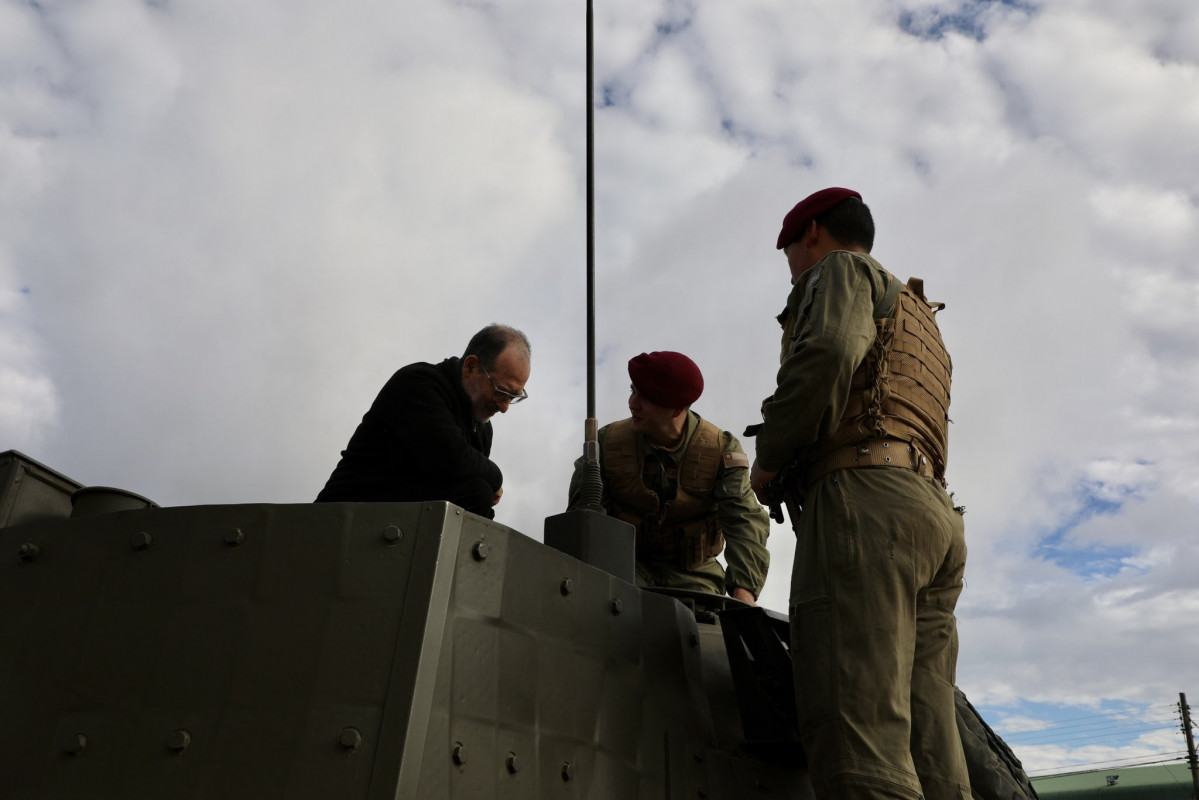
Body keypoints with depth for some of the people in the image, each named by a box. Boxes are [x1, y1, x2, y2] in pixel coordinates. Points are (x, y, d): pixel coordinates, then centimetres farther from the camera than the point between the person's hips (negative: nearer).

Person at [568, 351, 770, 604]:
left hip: (692, 573, 1)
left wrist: (744, 587, -39)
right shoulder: (607, 443, -6)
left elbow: (745, 520, -21)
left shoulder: (721, 451, -11)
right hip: (625, 562, 0)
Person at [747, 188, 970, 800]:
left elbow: (827, 354, -12)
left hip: (863, 500, -9)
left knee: (859, 751, -18)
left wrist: (769, 458, -3)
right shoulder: (920, 319, 37)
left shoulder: (841, 270, 10)